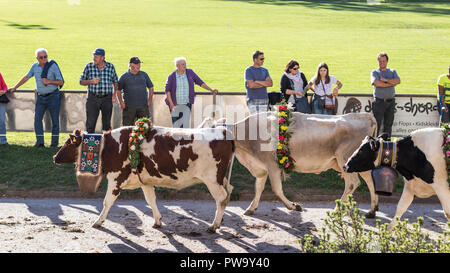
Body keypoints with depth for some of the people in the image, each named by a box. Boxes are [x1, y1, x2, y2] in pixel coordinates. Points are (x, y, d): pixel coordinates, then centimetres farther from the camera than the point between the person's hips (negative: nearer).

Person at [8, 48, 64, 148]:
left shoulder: (53, 66, -7)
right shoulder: (35, 66, 6)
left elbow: (61, 82, -5)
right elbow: (26, 77, 19)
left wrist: (49, 81, -18)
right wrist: (15, 87, 22)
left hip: (53, 96, -4)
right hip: (41, 97, 4)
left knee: (55, 120, -1)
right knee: (37, 118, -3)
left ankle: (54, 142, 5)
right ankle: (40, 141, 1)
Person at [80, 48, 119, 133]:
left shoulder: (111, 67, 2)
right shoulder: (89, 66, 0)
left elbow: (115, 82, 14)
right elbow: (81, 81, 5)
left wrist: (114, 94, 2)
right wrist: (91, 81, -13)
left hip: (107, 98, 1)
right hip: (92, 98, -1)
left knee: (107, 122, 6)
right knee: (90, 122, -5)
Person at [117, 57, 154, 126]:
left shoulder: (144, 75, 10)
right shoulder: (124, 76, 3)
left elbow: (151, 87, 17)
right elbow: (118, 90, 7)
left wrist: (150, 100, 7)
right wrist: (121, 102, -2)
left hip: (143, 107, 2)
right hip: (129, 107, -2)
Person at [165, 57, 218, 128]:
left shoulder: (190, 72, 3)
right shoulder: (171, 76, -2)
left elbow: (200, 82, 9)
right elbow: (167, 90, -4)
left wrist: (211, 90, 3)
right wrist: (171, 103, -14)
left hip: (186, 104, 1)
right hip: (175, 105, -1)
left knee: (185, 124, -10)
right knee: (176, 125, 2)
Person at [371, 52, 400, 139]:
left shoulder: (392, 71, 15)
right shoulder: (375, 72, 6)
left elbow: (398, 81, -4)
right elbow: (377, 83, -14)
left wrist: (385, 80, -11)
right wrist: (391, 83, -7)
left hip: (390, 101, 3)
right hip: (379, 101, -3)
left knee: (388, 124, 5)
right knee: (377, 124, -7)